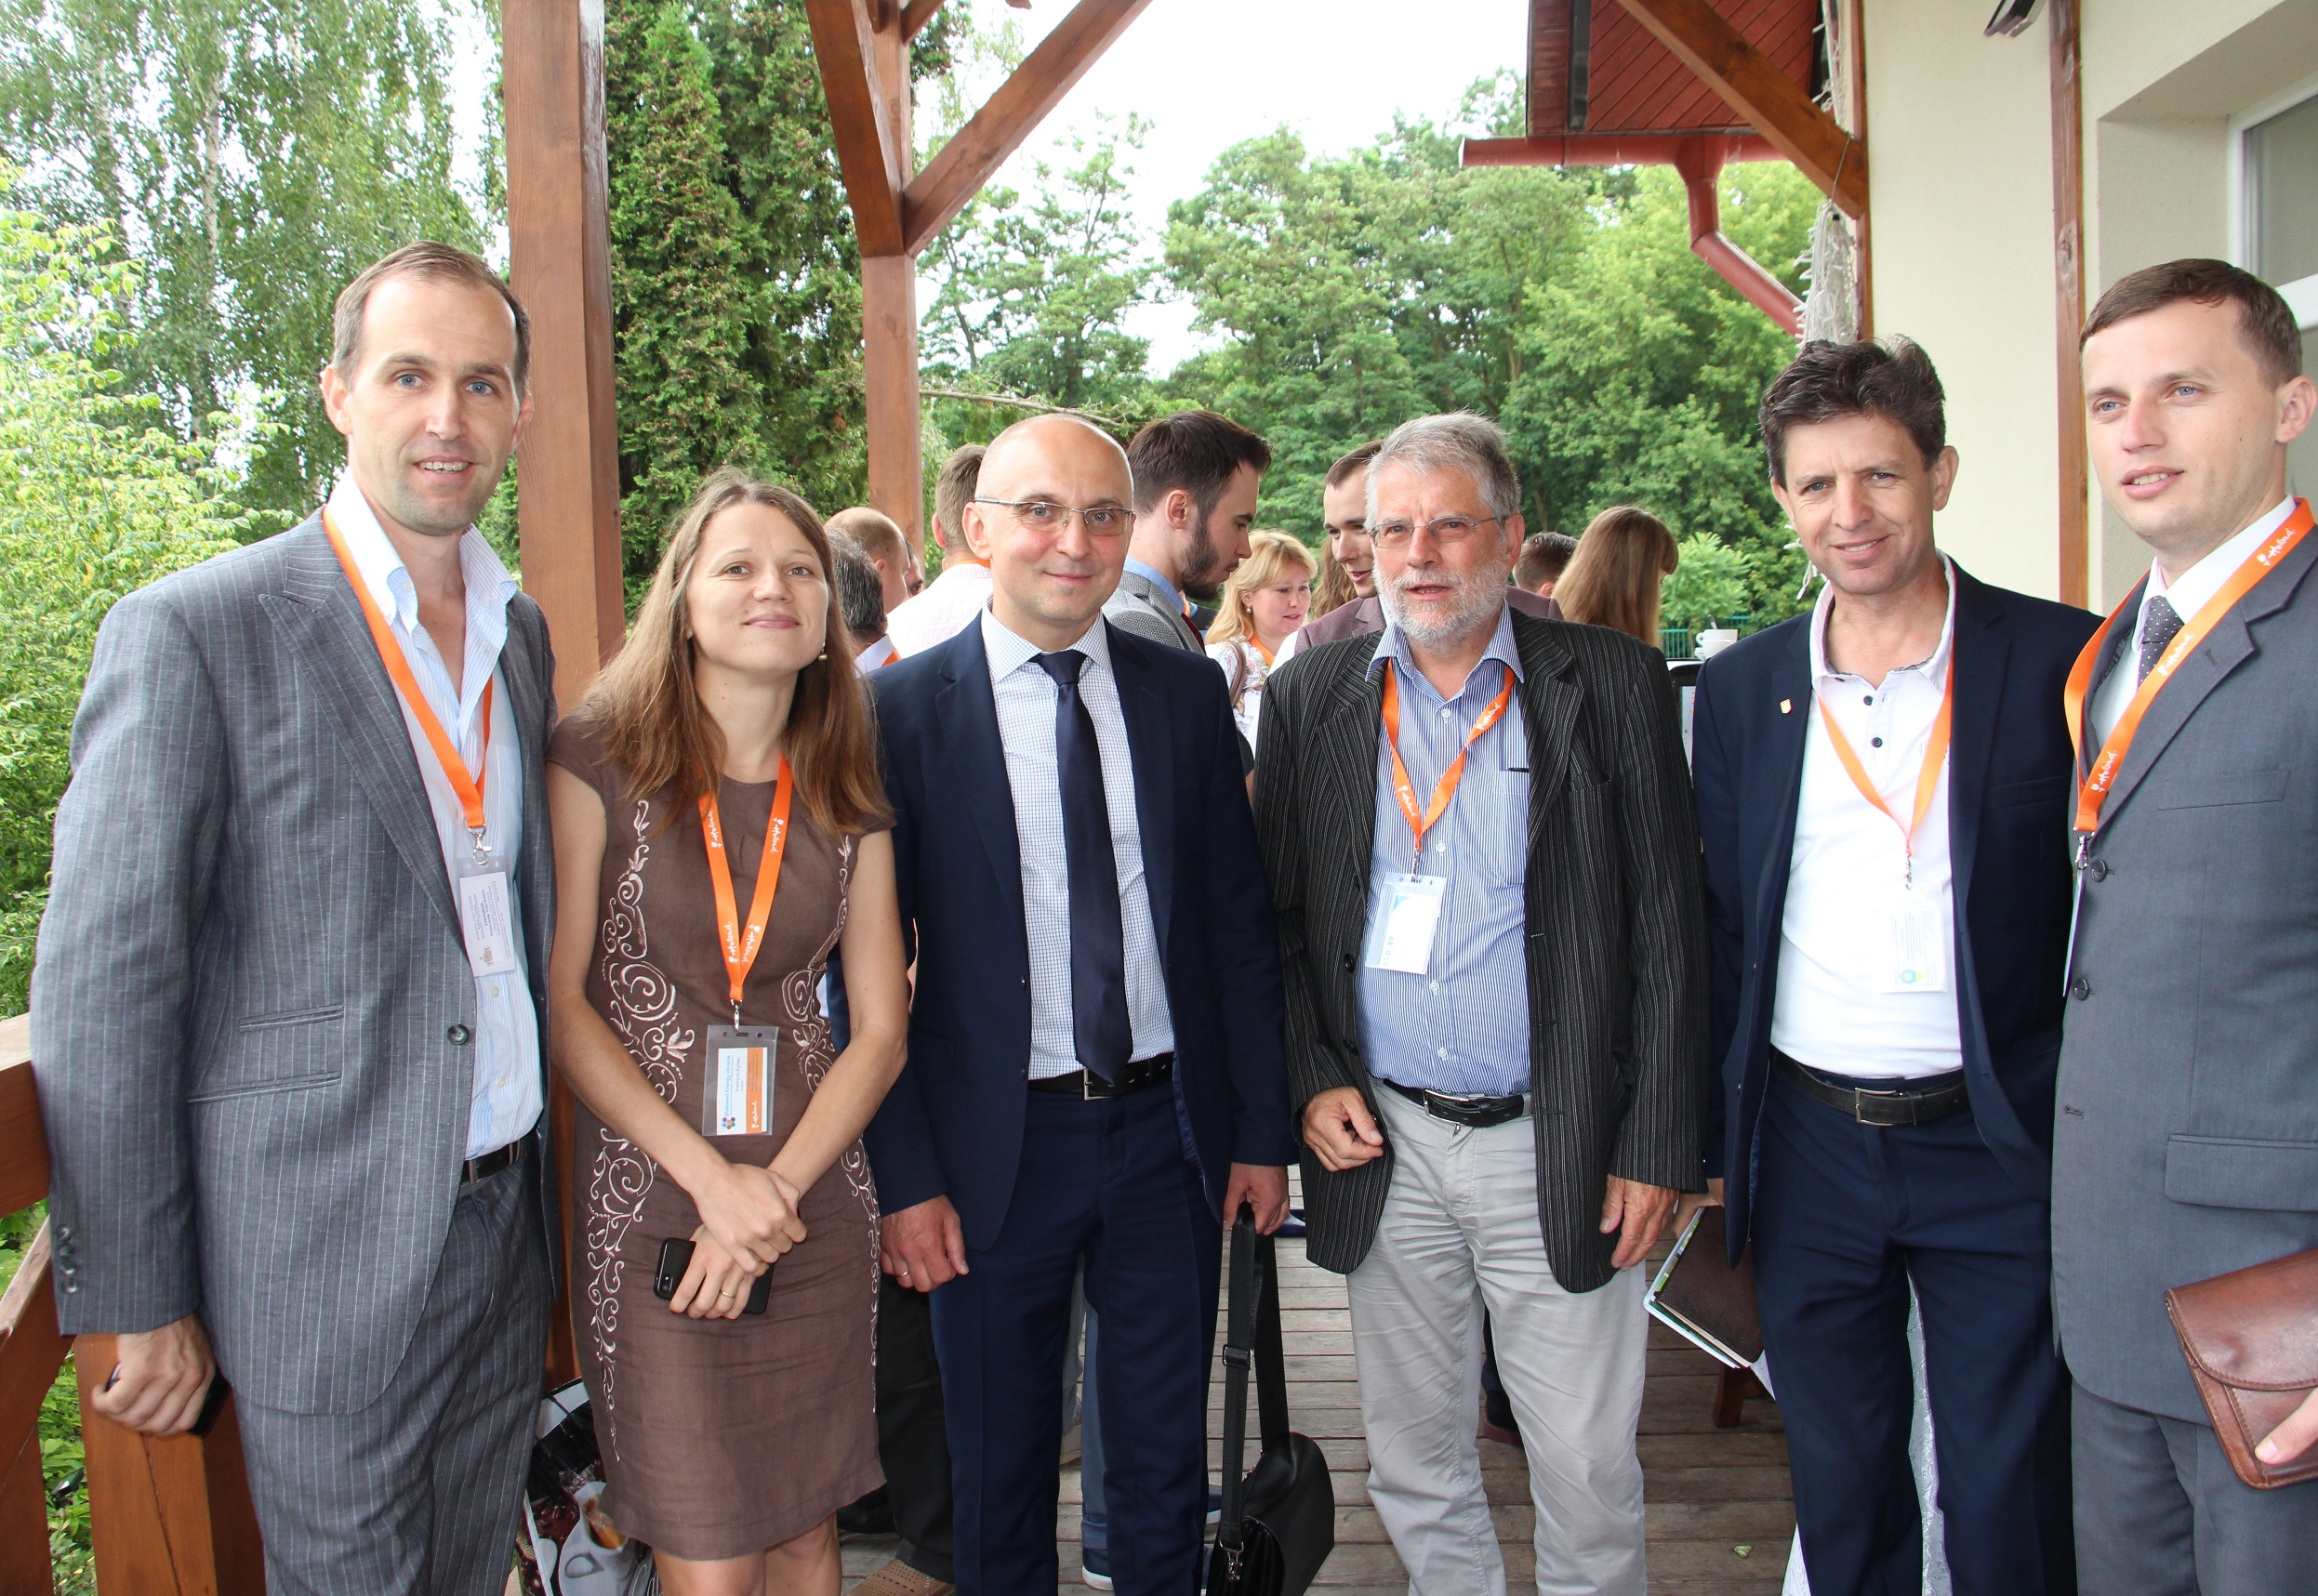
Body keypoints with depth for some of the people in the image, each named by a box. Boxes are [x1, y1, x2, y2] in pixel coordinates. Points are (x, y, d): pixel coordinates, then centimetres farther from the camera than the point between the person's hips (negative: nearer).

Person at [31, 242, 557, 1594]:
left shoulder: (522, 631, 7)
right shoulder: (192, 633, -13)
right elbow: (103, 988, -12)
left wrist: (542, 1178, 13)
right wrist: (134, 1305, -10)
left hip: (507, 1220, 6)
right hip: (324, 1251, -6)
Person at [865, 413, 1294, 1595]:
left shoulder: (1187, 694, 2)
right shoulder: (903, 710, -7)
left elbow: (1240, 923, 5)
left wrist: (1262, 1131, 3)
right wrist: (906, 1180, -9)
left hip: (1171, 1129, 3)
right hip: (995, 1144, -2)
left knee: (1166, 1456, 18)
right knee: (999, 1467, 16)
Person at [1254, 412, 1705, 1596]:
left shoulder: (1612, 685, -3)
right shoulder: (1309, 697, 5)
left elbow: (1667, 929, -3)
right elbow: (1275, 918, 9)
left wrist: (1656, 1146, -7)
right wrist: (1309, 1083, -2)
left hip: (1557, 1145, -2)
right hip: (1378, 1142, 3)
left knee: (1589, 1471, 7)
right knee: (1414, 1464, 16)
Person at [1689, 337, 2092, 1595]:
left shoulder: (2061, 662, -5)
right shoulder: (1741, 688, 4)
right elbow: (1718, 925, 8)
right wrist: (1701, 1137, 7)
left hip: (2000, 1147, -2)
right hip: (1809, 1146, 3)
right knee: (1837, 1484, 17)